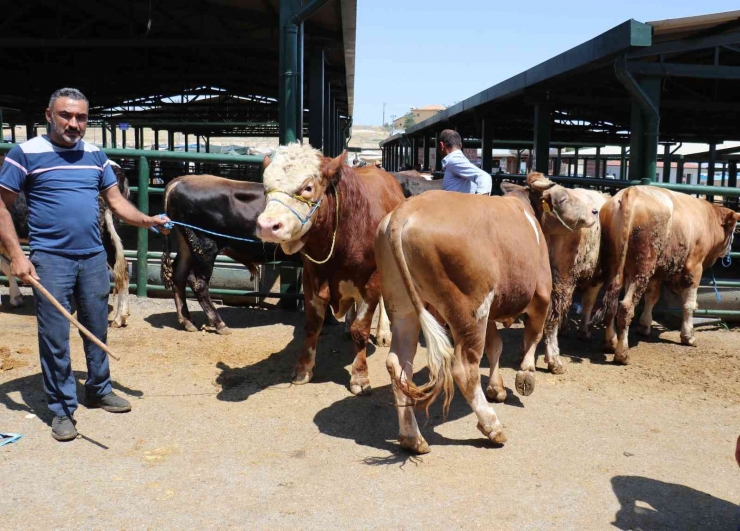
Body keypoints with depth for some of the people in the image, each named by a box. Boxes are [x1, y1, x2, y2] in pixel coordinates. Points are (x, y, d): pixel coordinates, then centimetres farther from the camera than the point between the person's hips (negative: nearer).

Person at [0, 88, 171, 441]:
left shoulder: (96, 156, 8)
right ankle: (62, 409, 14)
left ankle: (99, 390, 33)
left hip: (93, 257, 5)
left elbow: (116, 201, 8)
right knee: (55, 336, 1)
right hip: (50, 260, -5)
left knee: (97, 329, 15)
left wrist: (147, 220, -9)